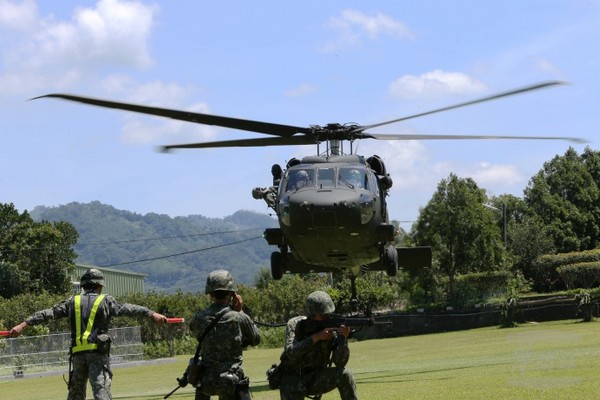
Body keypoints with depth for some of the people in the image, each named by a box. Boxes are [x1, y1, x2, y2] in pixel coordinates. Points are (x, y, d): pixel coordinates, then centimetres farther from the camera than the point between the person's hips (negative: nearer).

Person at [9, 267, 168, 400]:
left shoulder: (73, 302, 15)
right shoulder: (106, 301, 5)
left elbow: (48, 313, 12)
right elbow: (126, 309, -7)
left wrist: (23, 324, 13)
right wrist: (151, 314, -12)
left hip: (77, 353, 4)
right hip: (98, 352, -4)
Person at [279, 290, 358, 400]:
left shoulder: (333, 327, -9)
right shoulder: (295, 325, -12)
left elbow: (340, 363, -19)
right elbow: (291, 353, -30)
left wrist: (343, 338, -36)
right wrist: (317, 336, -36)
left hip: (315, 379, 2)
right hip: (293, 379, -2)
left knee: (345, 374, -23)